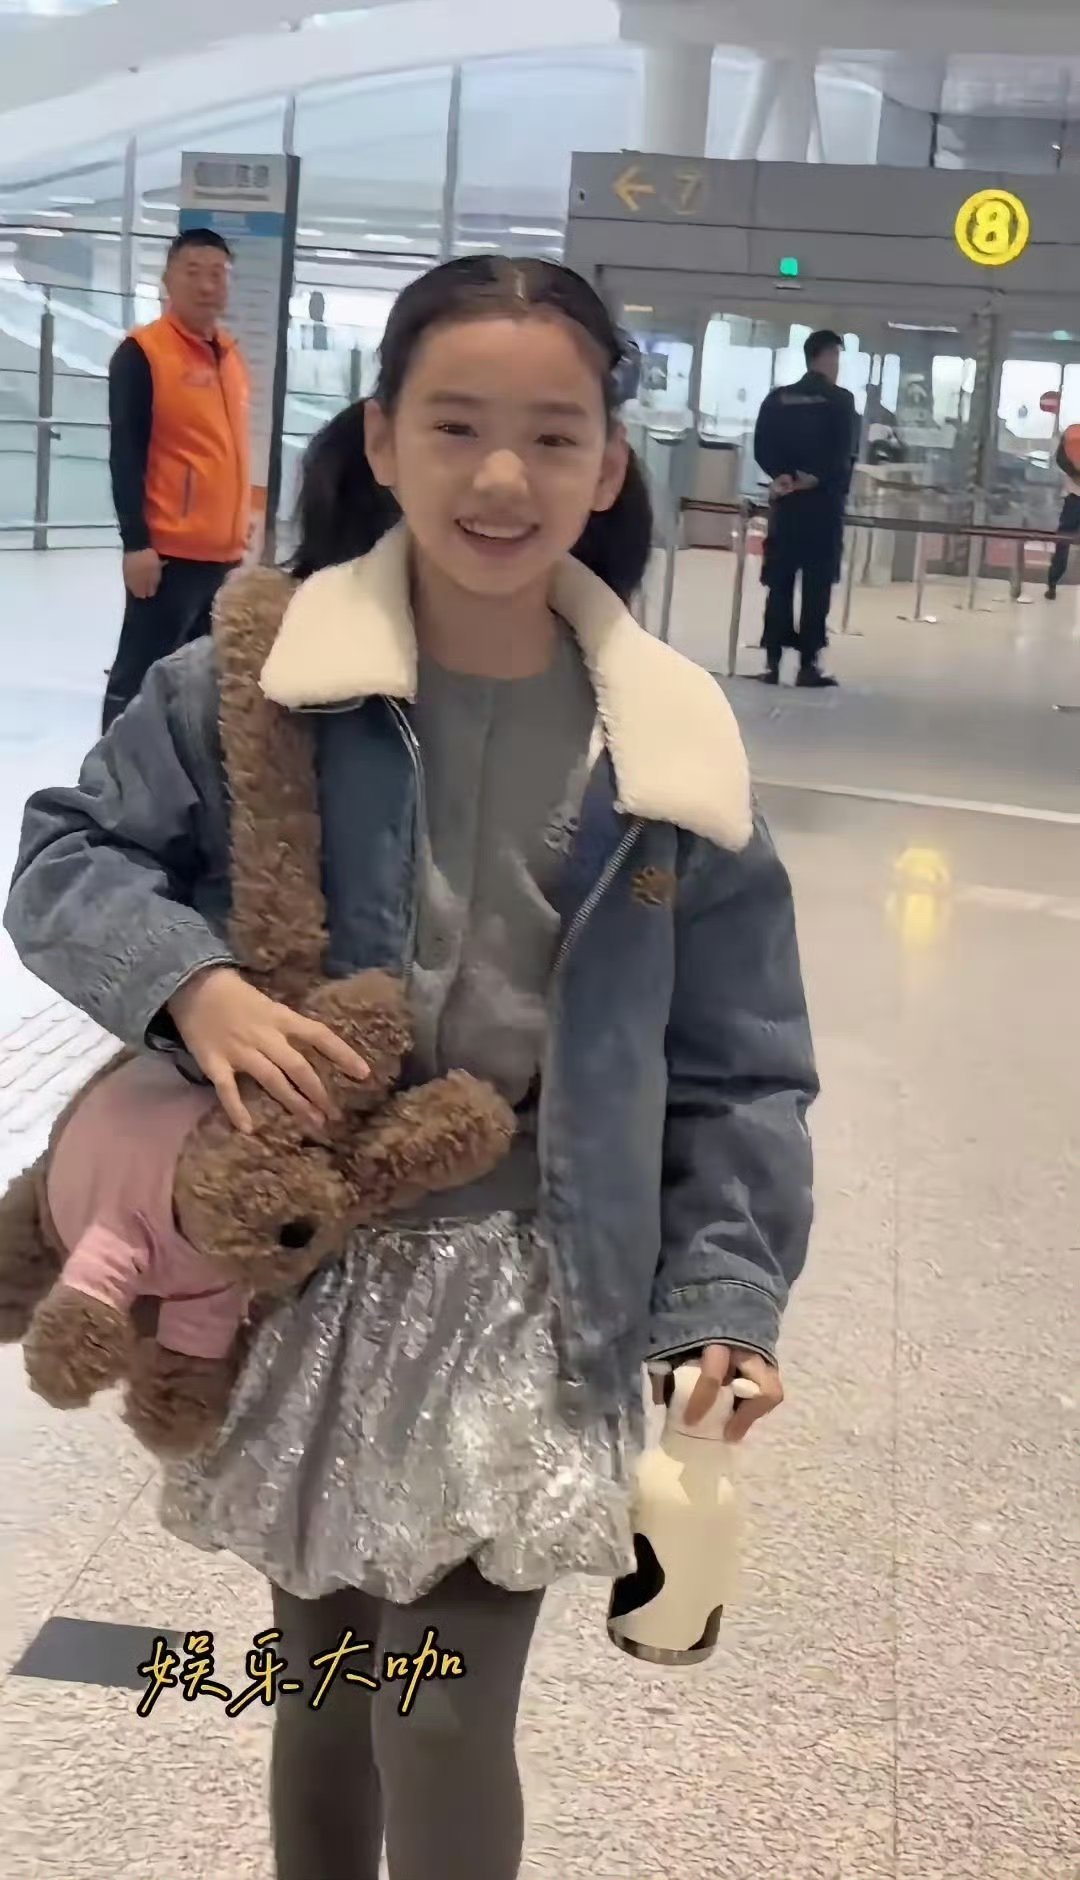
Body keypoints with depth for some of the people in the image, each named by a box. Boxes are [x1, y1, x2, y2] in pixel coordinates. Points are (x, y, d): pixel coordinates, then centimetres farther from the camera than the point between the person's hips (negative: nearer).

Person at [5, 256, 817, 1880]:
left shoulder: (668, 753, -6)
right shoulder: (254, 684, -10)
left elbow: (739, 1065, 1)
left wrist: (728, 1292, -5)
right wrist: (192, 982, -20)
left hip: (525, 1301, 0)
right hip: (300, 1275, 1)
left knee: (446, 1726, 1)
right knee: (322, 1672, 20)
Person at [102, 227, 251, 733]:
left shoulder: (232, 355, 14)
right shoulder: (142, 352, -9)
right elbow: (125, 454, -13)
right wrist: (136, 541, -17)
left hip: (226, 552, 8)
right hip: (169, 552, -7)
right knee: (141, 677, -2)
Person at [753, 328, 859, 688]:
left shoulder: (778, 398, 8)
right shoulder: (841, 401, -3)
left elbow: (762, 447, -1)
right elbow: (845, 454, -12)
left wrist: (782, 476, -9)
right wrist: (816, 479, -8)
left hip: (785, 500, 4)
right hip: (823, 502, -4)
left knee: (779, 583, 6)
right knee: (817, 586, -1)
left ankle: (772, 661, 4)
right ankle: (808, 664, -2)